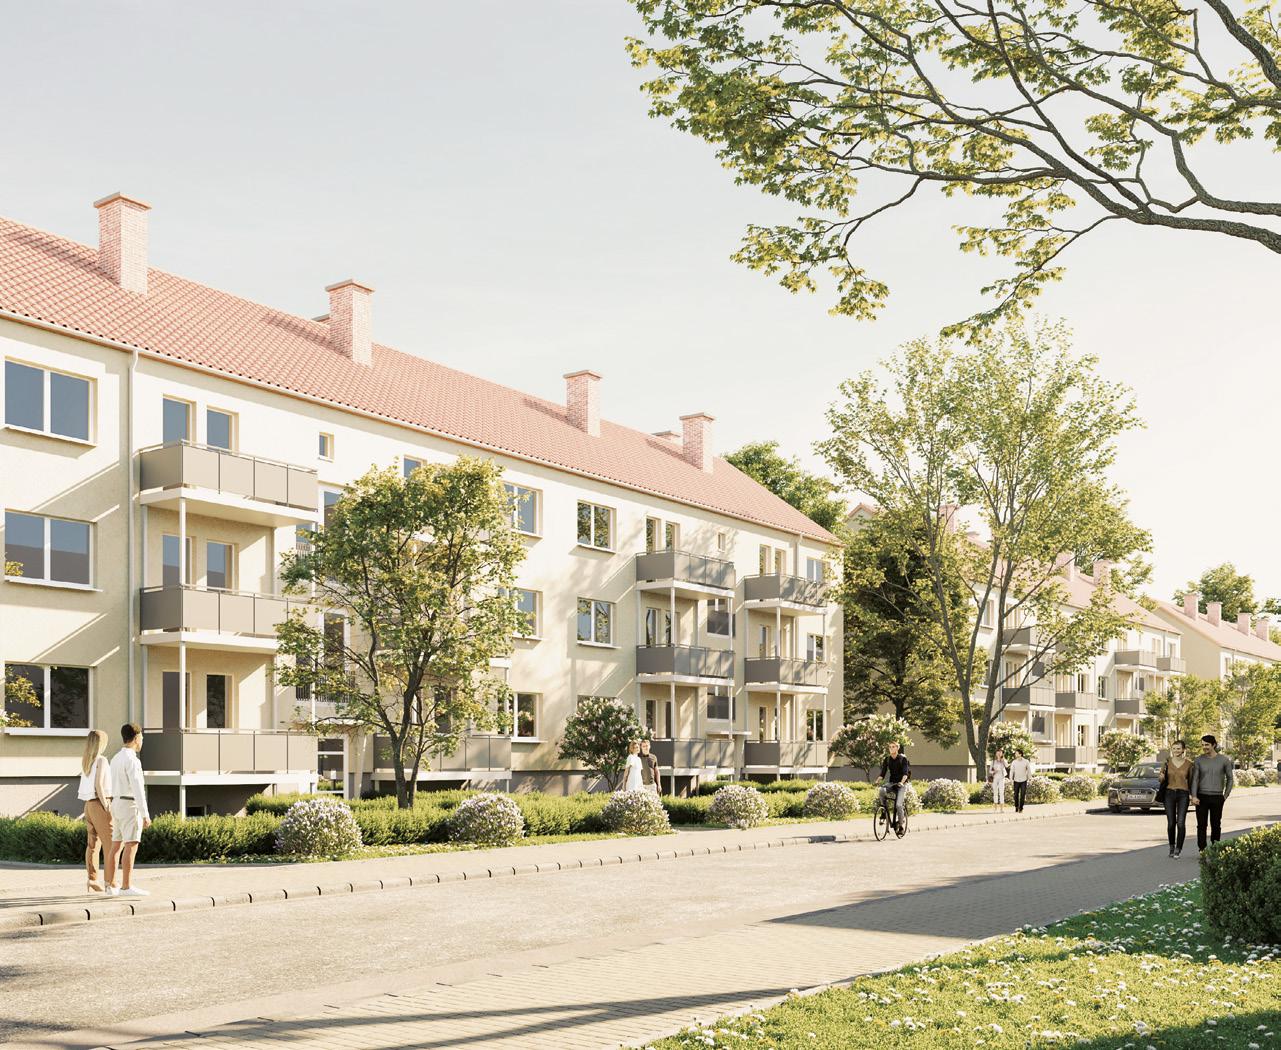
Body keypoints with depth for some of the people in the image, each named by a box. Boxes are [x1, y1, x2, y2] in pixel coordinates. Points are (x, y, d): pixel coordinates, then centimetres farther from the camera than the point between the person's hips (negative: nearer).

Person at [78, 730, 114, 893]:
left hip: (88, 804, 8)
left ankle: (92, 882, 9)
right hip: (100, 803, -8)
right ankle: (111, 882, -6)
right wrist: (107, 807, -16)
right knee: (111, 844, -4)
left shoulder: (85, 761, 11)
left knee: (93, 843, 10)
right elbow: (98, 785, -18)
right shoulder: (101, 760, -12)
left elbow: (85, 785, 12)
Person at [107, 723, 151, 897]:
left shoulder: (116, 759, 12)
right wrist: (145, 815, -23)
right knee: (131, 847, -8)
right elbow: (138, 789, -22)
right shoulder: (131, 760, -18)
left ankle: (111, 885, 13)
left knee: (116, 847, 11)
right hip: (131, 807, -9)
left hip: (118, 806, 9)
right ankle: (127, 887, -9)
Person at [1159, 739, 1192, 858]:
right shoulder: (1167, 762, 3)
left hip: (1183, 794, -1)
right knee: (1171, 823, 2)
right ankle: (1172, 847, 20)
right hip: (1169, 794, 1)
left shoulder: (1188, 763, 1)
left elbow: (1191, 781, 10)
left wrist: (1192, 795, 0)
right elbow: (1162, 780, 8)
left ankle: (1179, 848, 1)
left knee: (1181, 823, -11)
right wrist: (1162, 776, -14)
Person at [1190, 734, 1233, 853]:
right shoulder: (1198, 760, 1)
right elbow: (1195, 779, -1)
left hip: (1217, 798, 0)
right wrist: (1194, 796, -12)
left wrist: (1226, 795, 5)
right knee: (1201, 825, -2)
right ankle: (1202, 851, 1)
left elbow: (1229, 778, 9)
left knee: (1216, 825, 6)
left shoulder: (1224, 760, 0)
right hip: (1202, 797, 0)